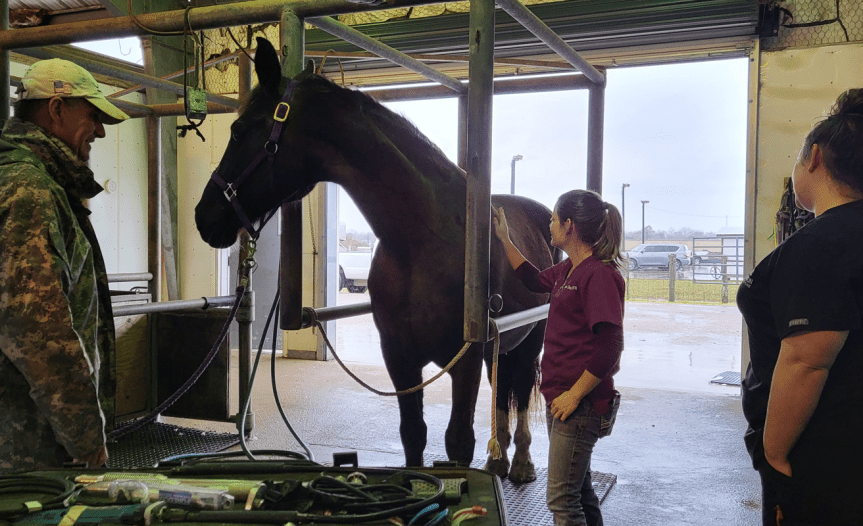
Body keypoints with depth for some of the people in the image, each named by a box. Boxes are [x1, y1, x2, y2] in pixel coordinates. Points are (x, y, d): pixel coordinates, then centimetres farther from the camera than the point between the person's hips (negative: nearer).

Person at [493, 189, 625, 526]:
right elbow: (535, 280, 30)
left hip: (580, 403, -10)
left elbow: (609, 348, -24)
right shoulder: (568, 269, 9)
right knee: (579, 489, 21)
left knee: (561, 498, -2)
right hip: (561, 398, 10)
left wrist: (574, 394, -19)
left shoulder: (600, 274, -20)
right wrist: (505, 240, 28)